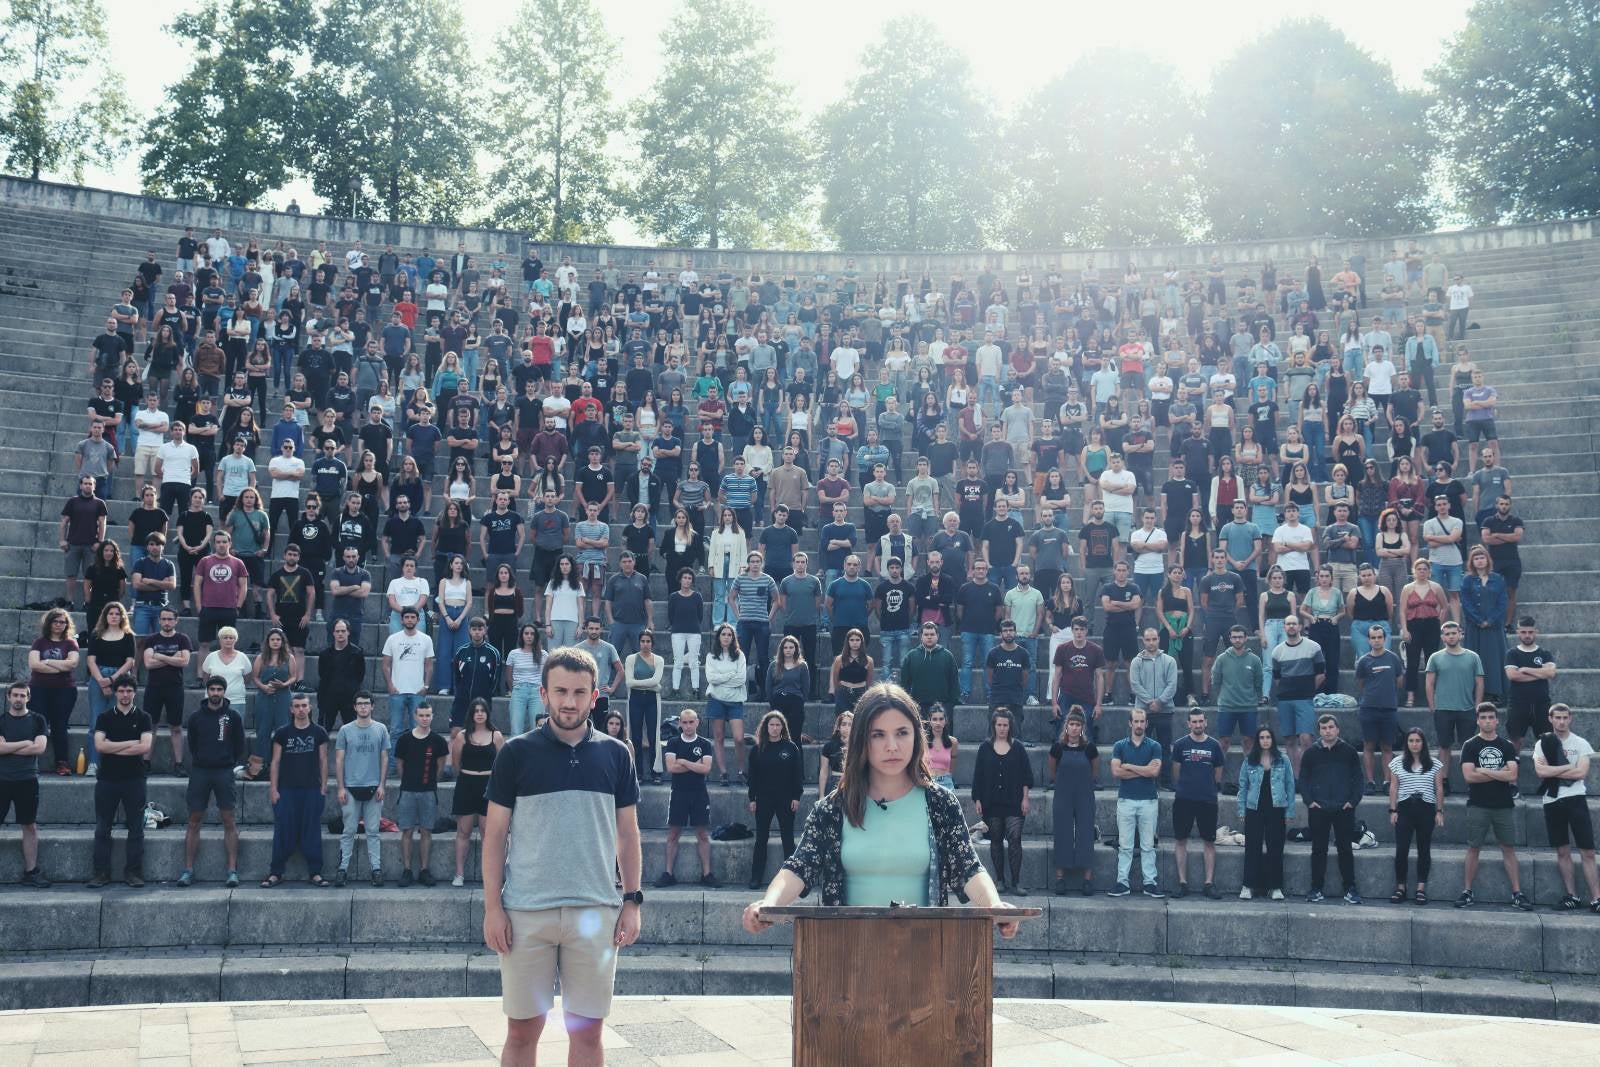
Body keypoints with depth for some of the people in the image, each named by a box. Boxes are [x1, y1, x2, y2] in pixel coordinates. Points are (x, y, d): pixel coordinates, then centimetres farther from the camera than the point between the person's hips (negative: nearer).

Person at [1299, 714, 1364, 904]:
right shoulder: (1311, 753, 5)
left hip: (1344, 810, 0)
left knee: (1346, 849, 4)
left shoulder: (1348, 752, 4)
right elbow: (1303, 779, 7)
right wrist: (1309, 801, -4)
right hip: (1318, 810, 1)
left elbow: (1357, 778, 6)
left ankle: (1350, 889, 12)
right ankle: (1316, 889, 10)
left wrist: (1353, 801, -4)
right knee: (1318, 850, 4)